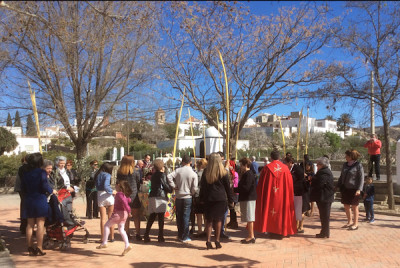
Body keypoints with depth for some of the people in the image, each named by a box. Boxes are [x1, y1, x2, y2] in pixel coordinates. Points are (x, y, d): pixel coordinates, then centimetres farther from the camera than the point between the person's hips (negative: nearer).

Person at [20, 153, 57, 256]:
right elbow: (45, 186, -15)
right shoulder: (41, 172, -11)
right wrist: (52, 191, 2)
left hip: (28, 201, 6)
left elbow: (22, 188, 9)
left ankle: (30, 248, 16)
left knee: (30, 224, 12)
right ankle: (39, 248, 2)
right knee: (40, 224, 1)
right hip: (40, 200, -5)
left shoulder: (24, 173, 6)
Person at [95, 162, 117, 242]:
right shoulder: (107, 175, -8)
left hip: (100, 196, 4)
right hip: (108, 196, -4)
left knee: (103, 218, 8)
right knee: (111, 218, 9)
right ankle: (112, 237, 14)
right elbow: (106, 186, -22)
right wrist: (112, 191, -7)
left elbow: (97, 186, 10)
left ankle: (103, 238, 8)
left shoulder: (97, 175, 11)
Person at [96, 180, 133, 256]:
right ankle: (127, 246, 3)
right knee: (121, 229, 11)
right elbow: (129, 200, 20)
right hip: (124, 213, 8)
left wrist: (128, 211, -25)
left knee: (106, 225, 7)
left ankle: (104, 243, 10)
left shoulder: (119, 194, -16)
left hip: (118, 213, -8)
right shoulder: (125, 194, 9)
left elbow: (124, 202, -26)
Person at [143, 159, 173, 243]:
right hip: (160, 197, -7)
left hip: (152, 196, 7)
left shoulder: (153, 175, 19)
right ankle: (160, 236, -2)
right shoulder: (162, 174, -4)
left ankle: (146, 236, 5)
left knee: (151, 217, 8)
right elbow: (165, 185, -8)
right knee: (161, 217, -3)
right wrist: (171, 189, 11)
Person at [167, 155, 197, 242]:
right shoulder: (193, 174, -7)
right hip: (188, 197, -2)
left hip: (178, 197, 2)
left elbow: (169, 177, -16)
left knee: (179, 216, 13)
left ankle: (180, 235, 22)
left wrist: (174, 186, -7)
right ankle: (184, 236, 8)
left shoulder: (178, 170, -4)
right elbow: (194, 188, -8)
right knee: (186, 216, 4)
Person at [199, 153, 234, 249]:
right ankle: (217, 241, 11)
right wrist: (231, 200, 8)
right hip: (220, 198, -2)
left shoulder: (205, 172, 1)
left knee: (209, 220, 8)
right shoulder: (223, 172, -5)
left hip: (208, 199, 2)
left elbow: (202, 186, 7)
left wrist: (202, 198, 15)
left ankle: (208, 241, 5)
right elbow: (227, 187, 0)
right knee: (218, 220, 7)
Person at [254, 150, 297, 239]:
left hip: (269, 194, -1)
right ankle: (280, 232, 13)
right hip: (282, 195, 1)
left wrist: (259, 194, 9)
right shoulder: (285, 168, -2)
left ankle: (271, 231, 13)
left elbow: (261, 183, -2)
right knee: (281, 211, 10)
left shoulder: (267, 168, -7)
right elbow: (289, 184, 3)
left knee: (269, 211, 9)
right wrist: (290, 195, 14)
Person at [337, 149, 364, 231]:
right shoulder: (345, 165, 10)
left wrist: (359, 189, -18)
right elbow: (341, 176, 17)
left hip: (353, 189, -6)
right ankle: (349, 222, 25)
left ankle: (355, 224, 15)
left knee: (354, 207, 4)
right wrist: (338, 186, 14)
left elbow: (361, 178, -10)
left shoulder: (358, 165, -8)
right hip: (345, 188, 6)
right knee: (346, 206, 11)